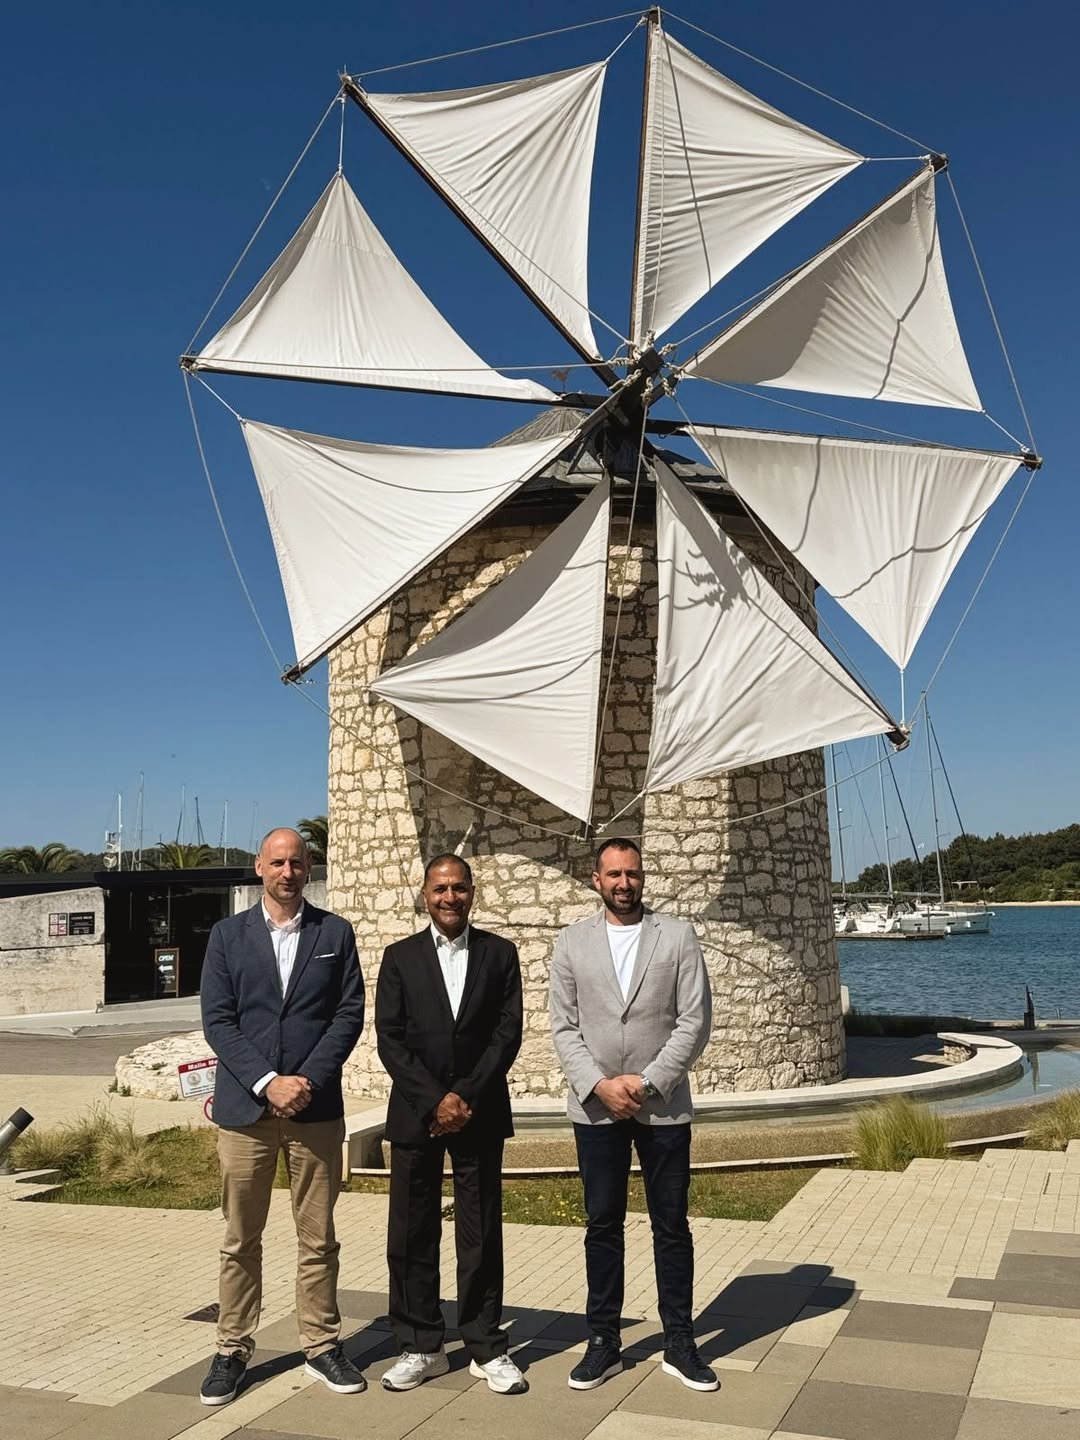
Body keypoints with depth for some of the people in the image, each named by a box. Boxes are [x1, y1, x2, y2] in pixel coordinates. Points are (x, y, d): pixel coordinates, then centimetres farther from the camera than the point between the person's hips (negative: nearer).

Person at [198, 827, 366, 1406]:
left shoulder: (336, 933, 5)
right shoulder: (228, 934, 5)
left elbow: (350, 1013, 1)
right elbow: (217, 1020, -2)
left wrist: (309, 1079, -11)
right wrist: (266, 1082, -12)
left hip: (316, 1107, 0)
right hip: (244, 1107, 0)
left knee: (318, 1239, 8)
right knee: (240, 1240, 8)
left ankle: (321, 1347, 21)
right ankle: (232, 1351, 22)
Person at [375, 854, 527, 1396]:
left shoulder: (499, 954, 5)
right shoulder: (400, 957, 5)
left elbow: (508, 1032, -1)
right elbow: (389, 1039, -1)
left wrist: (467, 1097, -11)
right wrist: (435, 1099, -11)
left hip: (479, 1112, 0)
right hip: (415, 1113, 1)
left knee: (482, 1234, 5)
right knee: (411, 1235, 5)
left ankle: (486, 1349, 16)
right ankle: (421, 1347, 18)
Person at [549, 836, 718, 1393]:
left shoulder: (677, 936, 0)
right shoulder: (572, 941, 4)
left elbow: (694, 1021, -5)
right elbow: (563, 1026, 1)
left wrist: (647, 1082, -11)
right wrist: (599, 1085, -11)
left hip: (663, 1104, -1)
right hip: (595, 1105, 1)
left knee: (672, 1226, 7)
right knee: (602, 1225, 9)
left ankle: (679, 1344, 20)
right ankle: (603, 1343, 21)